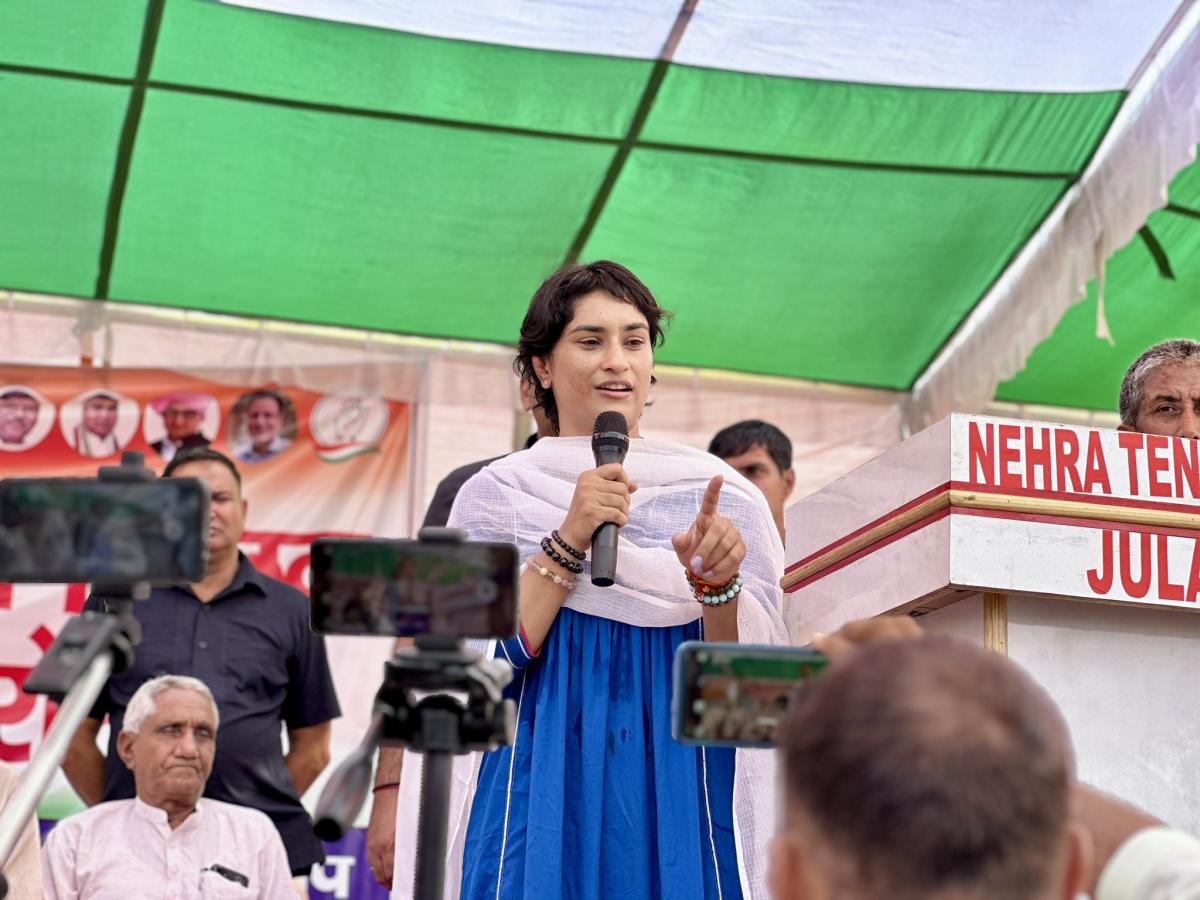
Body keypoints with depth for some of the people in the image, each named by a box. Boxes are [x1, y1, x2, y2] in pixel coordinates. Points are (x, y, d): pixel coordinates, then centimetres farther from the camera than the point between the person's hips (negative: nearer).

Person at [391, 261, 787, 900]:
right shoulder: (496, 494, 3)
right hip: (545, 794, -1)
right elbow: (480, 661, -8)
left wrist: (717, 584, -19)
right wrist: (569, 541, -16)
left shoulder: (717, 496, 5)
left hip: (681, 795, 1)